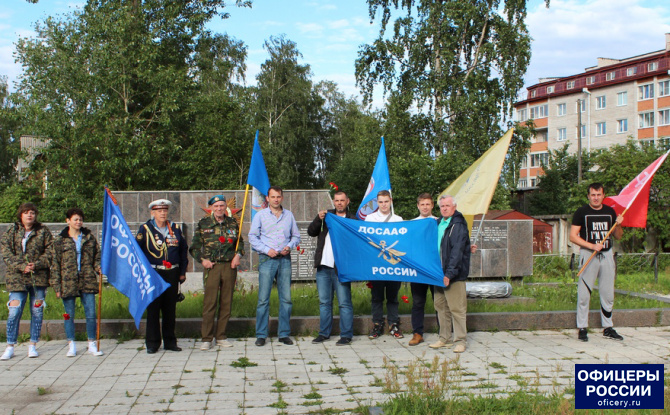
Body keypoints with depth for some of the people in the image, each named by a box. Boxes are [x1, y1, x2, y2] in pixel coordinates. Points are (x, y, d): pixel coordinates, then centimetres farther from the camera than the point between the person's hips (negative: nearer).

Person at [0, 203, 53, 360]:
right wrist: (22, 267, -15)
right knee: (14, 312, -4)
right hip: (17, 278, 0)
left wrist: (36, 264, -14)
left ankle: (33, 345, 15)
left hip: (39, 278, 0)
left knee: (37, 312, 4)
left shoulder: (43, 232, 6)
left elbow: (50, 251, 0)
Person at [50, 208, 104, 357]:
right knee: (69, 315, 6)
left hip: (87, 282, 1)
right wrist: (56, 286, -3)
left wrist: (98, 267, -6)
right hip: (68, 282, -1)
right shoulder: (59, 240, 3)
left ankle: (92, 344, 11)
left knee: (91, 314, 0)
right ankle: (71, 346, 18)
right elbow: (55, 264, 2)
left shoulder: (89, 238, 10)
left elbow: (97, 256, 16)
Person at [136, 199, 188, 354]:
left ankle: (170, 341, 18)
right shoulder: (145, 229, 0)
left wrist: (182, 271, 13)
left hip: (172, 274, 3)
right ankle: (152, 343, 8)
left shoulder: (175, 228, 10)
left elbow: (183, 249, 17)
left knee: (170, 309, 8)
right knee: (153, 309, 0)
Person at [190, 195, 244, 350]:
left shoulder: (233, 223, 10)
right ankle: (207, 339, 2)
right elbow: (194, 246, 8)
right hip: (212, 266, -2)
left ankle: (220, 337, 15)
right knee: (209, 302, -6)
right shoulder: (203, 224, 4)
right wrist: (202, 260, -5)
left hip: (229, 266, 3)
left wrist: (238, 255, 5)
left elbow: (240, 242, 22)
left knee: (226, 303, 5)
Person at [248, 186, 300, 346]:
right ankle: (261, 335, 3)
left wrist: (289, 246, -3)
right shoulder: (260, 215, 6)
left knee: (286, 298, 2)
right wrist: (267, 250, -8)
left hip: (285, 259, 2)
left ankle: (284, 333, 11)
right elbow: (252, 237, 3)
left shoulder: (289, 215, 13)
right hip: (267, 259, -2)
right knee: (263, 299, -4)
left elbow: (296, 236, 16)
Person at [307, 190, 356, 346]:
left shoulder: (353, 219, 0)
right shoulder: (326, 215, 14)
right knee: (324, 302, 12)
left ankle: (346, 335, 8)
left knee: (344, 303, -1)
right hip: (323, 266, 5)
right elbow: (311, 232, 9)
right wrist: (319, 219, -8)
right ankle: (324, 333, 22)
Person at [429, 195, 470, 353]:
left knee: (456, 308, -3)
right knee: (441, 306, 12)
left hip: (454, 275, -7)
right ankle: (444, 338, 22)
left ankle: (460, 341, 5)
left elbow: (457, 251, -17)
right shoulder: (438, 223, 14)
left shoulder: (459, 225, -10)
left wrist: (450, 273, -23)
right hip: (438, 273, 8)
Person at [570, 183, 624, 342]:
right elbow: (573, 236, -7)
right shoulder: (582, 212, -2)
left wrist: (618, 225, -5)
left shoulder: (610, 212, 10)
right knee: (584, 293, -4)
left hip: (607, 254, 4)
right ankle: (582, 328, 4)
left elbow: (618, 236, 16)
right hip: (588, 255, -4)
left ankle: (608, 328, 18)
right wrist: (592, 246, -17)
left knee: (608, 293, 8)